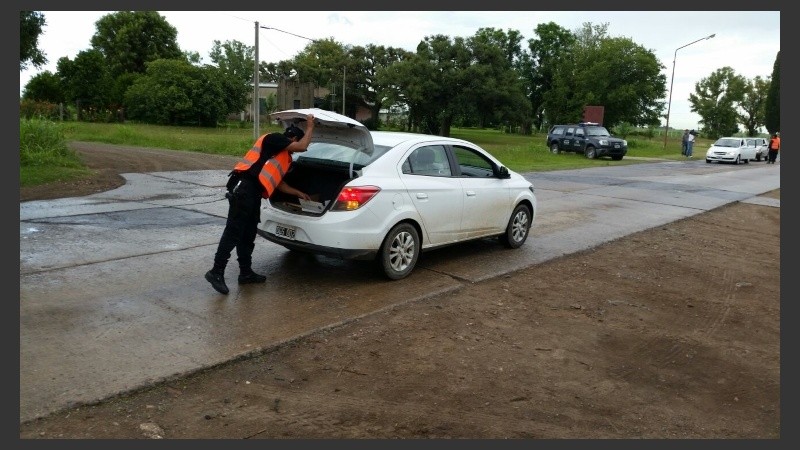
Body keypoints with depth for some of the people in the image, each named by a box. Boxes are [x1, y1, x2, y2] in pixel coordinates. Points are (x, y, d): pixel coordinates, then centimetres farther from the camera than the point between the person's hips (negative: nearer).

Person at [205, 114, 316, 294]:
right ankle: (216, 272, -11)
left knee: (248, 235, 13)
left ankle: (246, 272, 20)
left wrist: (299, 193, 40)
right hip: (243, 188, -10)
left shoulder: (284, 158, 28)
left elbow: (279, 184, 33)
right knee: (233, 231, -12)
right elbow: (302, 147, -9)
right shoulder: (273, 138, 2)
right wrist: (310, 128, 7)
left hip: (253, 192, 10)